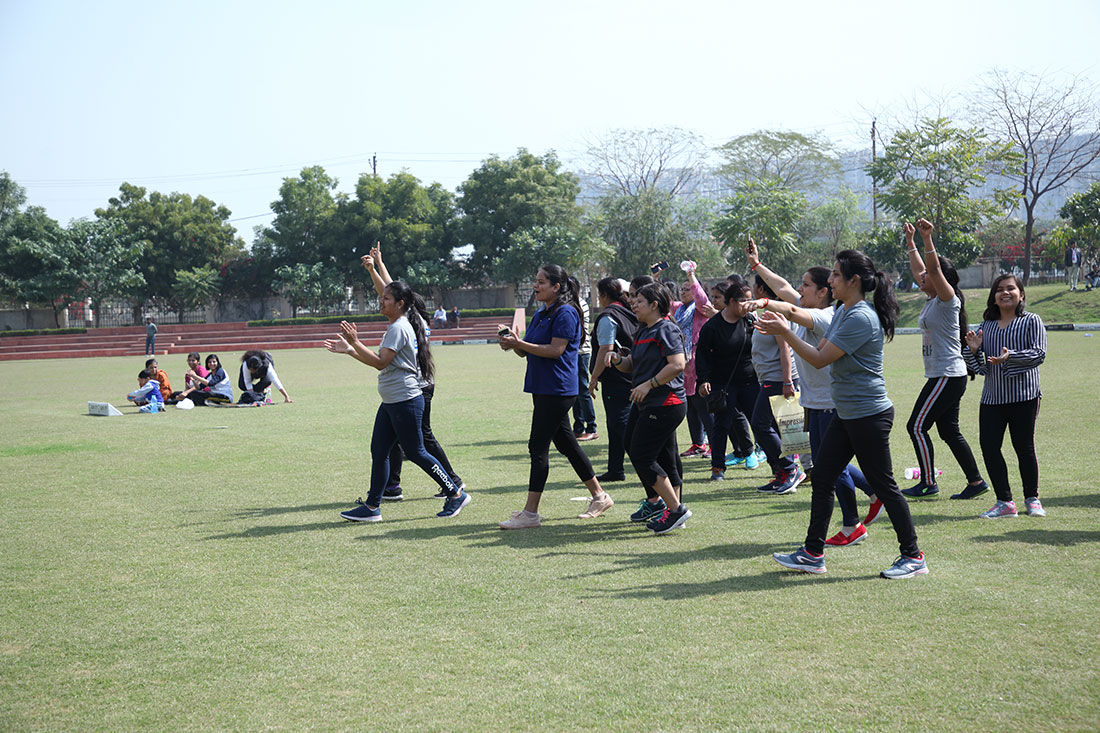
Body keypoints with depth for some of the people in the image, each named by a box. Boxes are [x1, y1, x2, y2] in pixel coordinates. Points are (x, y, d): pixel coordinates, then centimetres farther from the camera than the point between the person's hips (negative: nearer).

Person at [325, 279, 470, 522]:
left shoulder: (399, 328, -15)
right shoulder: (397, 326, 17)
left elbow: (380, 362, -22)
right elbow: (378, 361, 20)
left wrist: (354, 342, -23)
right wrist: (347, 350, 16)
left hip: (405, 400, -10)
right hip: (391, 402, 10)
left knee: (415, 452, -2)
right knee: (379, 451, 7)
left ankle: (456, 494, 8)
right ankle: (372, 506, 10)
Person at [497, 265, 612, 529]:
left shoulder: (566, 313, -12)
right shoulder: (540, 315, 18)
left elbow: (556, 350, -20)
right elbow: (526, 352, 19)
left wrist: (519, 343, -21)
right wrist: (512, 343, -3)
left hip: (557, 391, -10)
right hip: (543, 389, 10)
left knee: (538, 447, -10)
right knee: (566, 443, 13)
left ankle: (530, 513, -7)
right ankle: (599, 497, 22)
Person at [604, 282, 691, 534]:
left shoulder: (667, 329, -11)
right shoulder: (644, 332, 19)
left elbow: (678, 364, -22)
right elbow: (633, 364, 23)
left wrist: (648, 384, -21)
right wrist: (617, 360, 1)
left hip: (665, 405, -10)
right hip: (654, 406, 10)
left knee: (641, 456, -10)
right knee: (666, 459, 12)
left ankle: (676, 509, -6)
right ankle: (673, 512, 17)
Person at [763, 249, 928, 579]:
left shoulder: (861, 318, -20)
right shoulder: (843, 312, 11)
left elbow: (820, 359, -19)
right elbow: (820, 351, 14)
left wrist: (784, 332, -15)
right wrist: (783, 329, 5)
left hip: (870, 415, -10)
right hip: (846, 415, 10)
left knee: (883, 485, -1)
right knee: (821, 478, 9)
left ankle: (913, 556, 10)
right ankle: (813, 553, 16)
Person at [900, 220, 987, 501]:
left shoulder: (948, 300, -11)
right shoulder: (932, 300, 12)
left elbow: (935, 269, -26)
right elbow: (918, 270, 25)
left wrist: (927, 238, -34)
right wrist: (910, 241, 27)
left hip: (948, 376, -9)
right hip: (941, 376, 9)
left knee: (917, 426, -5)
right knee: (949, 431, 10)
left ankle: (928, 483, 2)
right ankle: (976, 481, 13)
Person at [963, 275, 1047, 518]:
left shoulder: (1031, 321, 3)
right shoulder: (986, 325, 14)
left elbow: (1039, 353, -10)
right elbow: (977, 364, 16)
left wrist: (1010, 356, -25)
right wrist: (974, 350, -7)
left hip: (1023, 395, -4)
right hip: (992, 396, 4)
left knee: (1024, 447, 0)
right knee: (989, 446, -3)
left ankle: (1032, 499, 17)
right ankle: (1005, 502, 6)